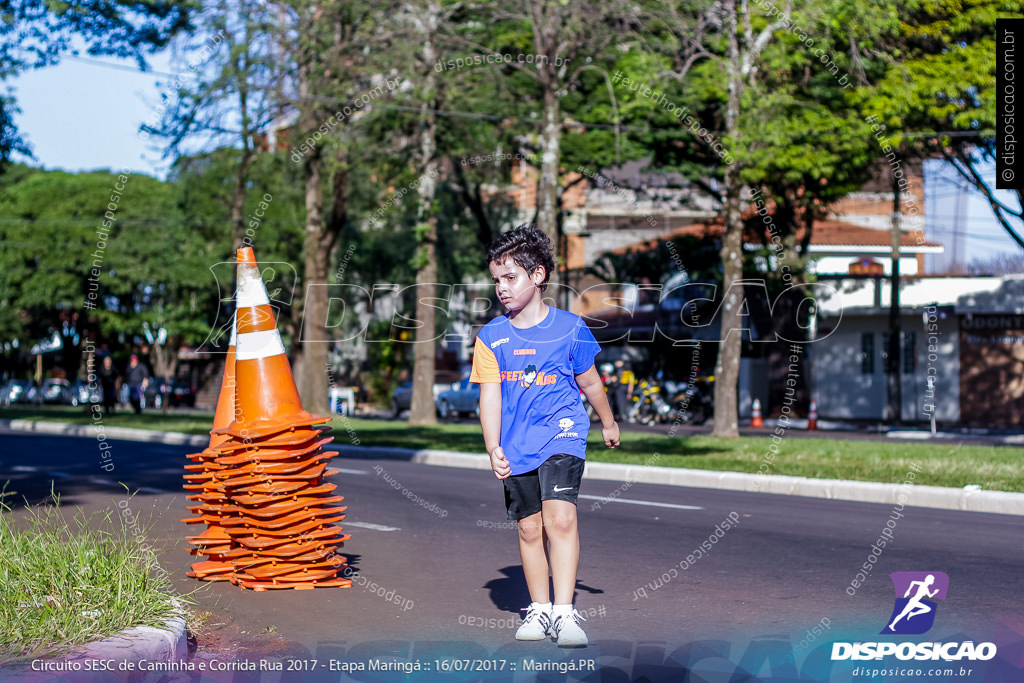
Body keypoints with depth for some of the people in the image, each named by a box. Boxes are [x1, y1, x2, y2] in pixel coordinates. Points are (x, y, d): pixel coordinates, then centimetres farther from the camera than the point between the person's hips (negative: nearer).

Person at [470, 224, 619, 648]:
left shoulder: (569, 328, -1)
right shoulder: (491, 336, 2)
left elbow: (589, 382, 13)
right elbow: (490, 394, -4)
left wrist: (608, 424, 27)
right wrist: (493, 447, -16)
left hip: (562, 437, -3)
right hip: (516, 446, 3)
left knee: (560, 517, -18)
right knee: (529, 528, 9)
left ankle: (565, 613, -19)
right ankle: (538, 610, 24)